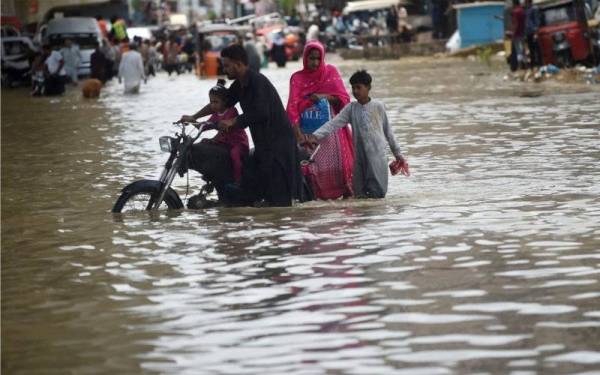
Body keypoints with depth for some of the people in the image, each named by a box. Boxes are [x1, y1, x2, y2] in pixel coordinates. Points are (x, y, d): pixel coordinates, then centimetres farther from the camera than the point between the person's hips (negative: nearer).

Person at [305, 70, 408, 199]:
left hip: (377, 156, -3)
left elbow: (388, 131, 8)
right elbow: (333, 123, -5)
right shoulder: (351, 108, 5)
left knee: (377, 193, -10)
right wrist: (316, 136, -20)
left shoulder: (377, 106, 1)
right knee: (359, 194, 1)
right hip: (358, 156, 3)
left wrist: (397, 154, 14)